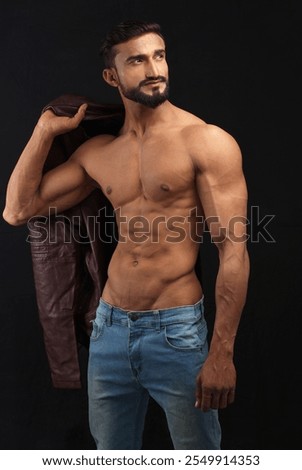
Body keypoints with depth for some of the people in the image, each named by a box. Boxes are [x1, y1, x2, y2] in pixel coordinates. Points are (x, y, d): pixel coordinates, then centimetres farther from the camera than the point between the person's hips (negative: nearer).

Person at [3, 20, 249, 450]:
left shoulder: (206, 141, -9)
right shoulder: (97, 152, 8)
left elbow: (234, 250, -12)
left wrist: (221, 351, -17)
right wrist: (46, 128, 4)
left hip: (176, 331, -5)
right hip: (109, 327, 5)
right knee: (111, 455, 20)